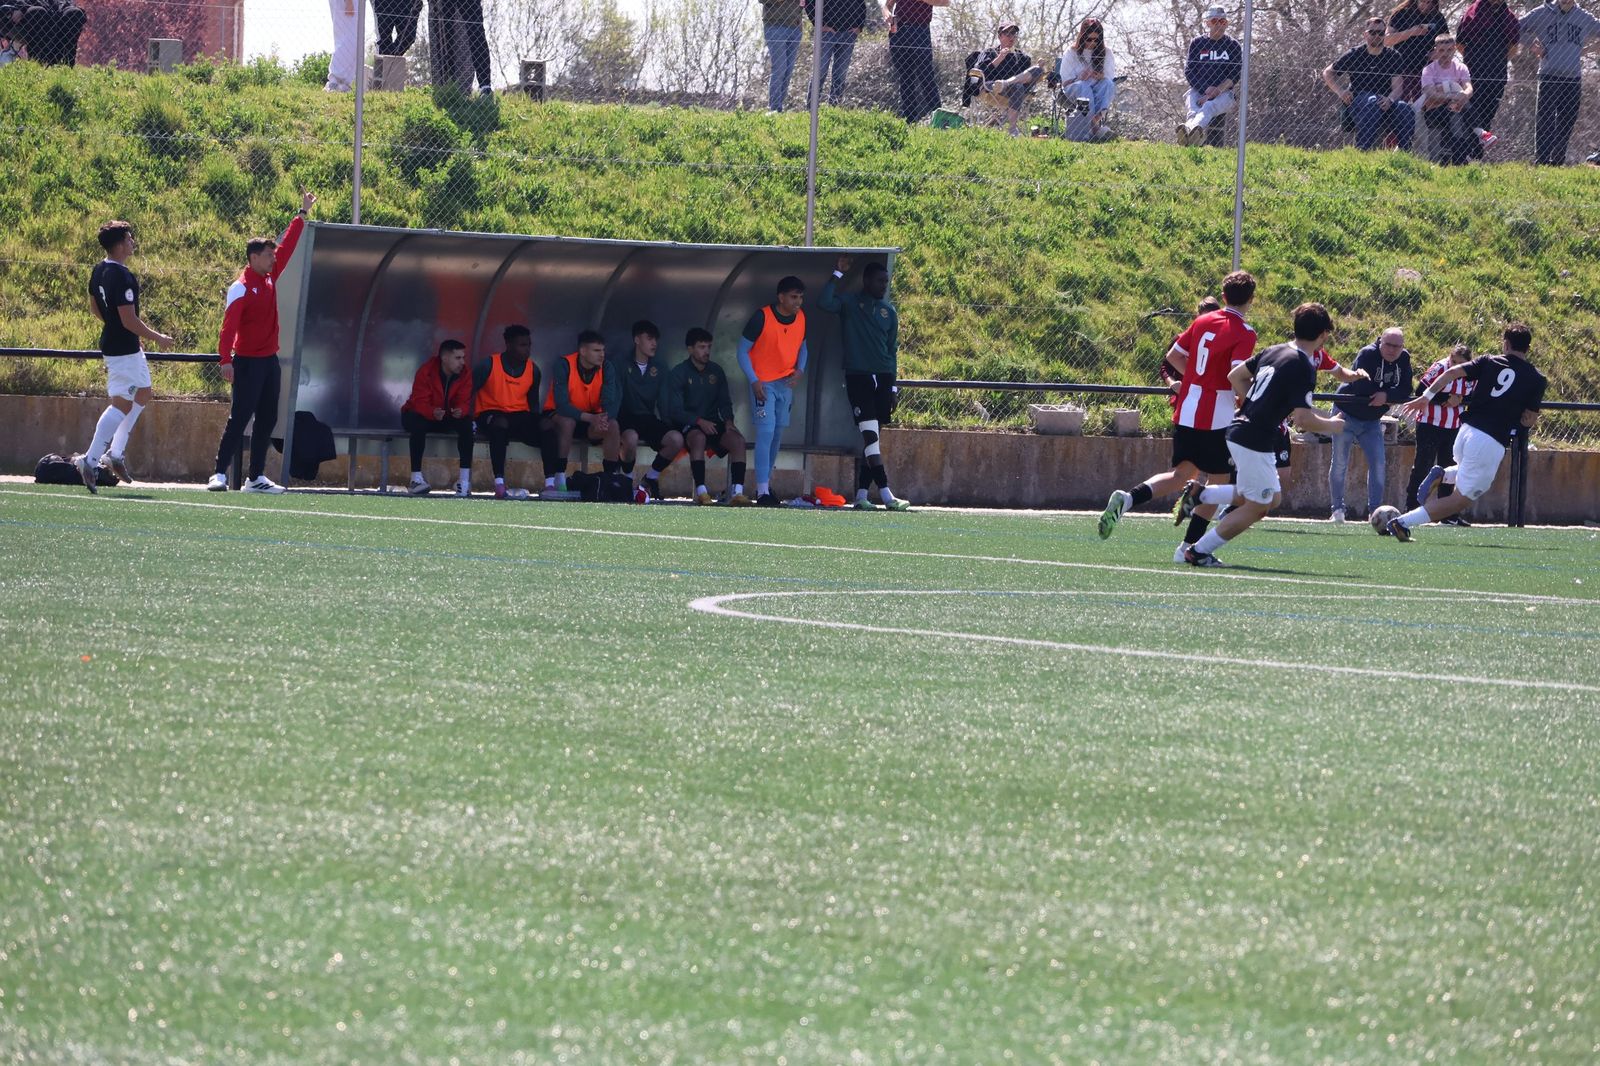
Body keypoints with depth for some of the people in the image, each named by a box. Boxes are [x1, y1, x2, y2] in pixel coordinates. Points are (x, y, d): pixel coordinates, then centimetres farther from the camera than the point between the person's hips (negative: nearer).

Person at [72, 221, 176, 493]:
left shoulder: (99, 271, 5)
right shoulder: (122, 277, -24)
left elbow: (94, 306, 18)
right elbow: (129, 320, -24)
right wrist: (157, 337, -11)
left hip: (118, 343, 10)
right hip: (124, 349, -10)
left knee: (142, 394, 21)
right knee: (122, 404, -7)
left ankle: (116, 452, 19)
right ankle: (91, 460, -9)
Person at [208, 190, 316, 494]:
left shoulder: (269, 276, 9)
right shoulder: (241, 287, -15)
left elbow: (287, 246, 20)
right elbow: (229, 326, -21)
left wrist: (303, 214, 23)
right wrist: (226, 360, -29)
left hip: (269, 361, 8)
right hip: (248, 363, -8)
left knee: (267, 420, 7)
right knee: (239, 418, -10)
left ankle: (257, 477, 10)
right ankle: (220, 474, -7)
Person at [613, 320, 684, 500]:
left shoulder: (659, 369, 13)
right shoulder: (622, 365, -2)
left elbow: (663, 401, 13)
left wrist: (667, 424, -2)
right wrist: (615, 428, -21)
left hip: (649, 418, 4)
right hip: (627, 417, -4)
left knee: (676, 439, -25)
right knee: (631, 438, -40)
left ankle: (651, 477, 0)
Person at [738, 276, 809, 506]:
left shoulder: (800, 318, 2)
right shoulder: (762, 318, -16)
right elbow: (742, 351, -9)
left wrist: (800, 369, -2)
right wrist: (754, 381, -18)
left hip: (786, 383, 6)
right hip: (764, 384, -6)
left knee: (777, 435, 11)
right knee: (766, 432, -15)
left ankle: (766, 484, 25)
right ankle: (762, 491, -17)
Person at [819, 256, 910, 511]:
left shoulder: (889, 312, 15)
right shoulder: (849, 303, 2)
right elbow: (824, 302, -19)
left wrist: (893, 387, 13)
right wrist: (837, 275, -14)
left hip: (883, 378, 5)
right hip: (857, 376, -5)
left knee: (873, 439, 4)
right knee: (870, 435, -14)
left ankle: (862, 495, 7)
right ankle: (886, 495, -20)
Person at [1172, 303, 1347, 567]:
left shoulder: (1273, 351, 9)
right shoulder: (1302, 368, -17)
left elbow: (1235, 376, 18)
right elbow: (1303, 419, -21)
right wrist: (1331, 425, -3)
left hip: (1239, 430, 9)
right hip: (1255, 442, -9)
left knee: (1272, 498, 20)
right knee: (1256, 506, 4)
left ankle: (1199, 494, 15)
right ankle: (1199, 551, 5)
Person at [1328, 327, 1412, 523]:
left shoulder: (1404, 359, -5)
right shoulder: (1367, 355, -22)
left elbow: (1406, 390, -12)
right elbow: (1362, 387, -32)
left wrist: (1387, 395, -30)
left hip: (1372, 420, 5)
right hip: (1347, 415, -5)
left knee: (1378, 463, -3)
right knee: (1340, 463, -2)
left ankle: (1375, 510, 1)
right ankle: (1338, 510, 4)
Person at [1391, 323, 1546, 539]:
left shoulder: (1488, 362, 9)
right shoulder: (1536, 378, 1)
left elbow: (1452, 372, -2)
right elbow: (1529, 421, -1)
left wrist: (1426, 397, 0)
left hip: (1467, 430, 5)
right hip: (1492, 444, -5)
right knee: (1460, 500, 1)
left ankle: (1441, 476, 7)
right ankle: (1404, 522, -14)